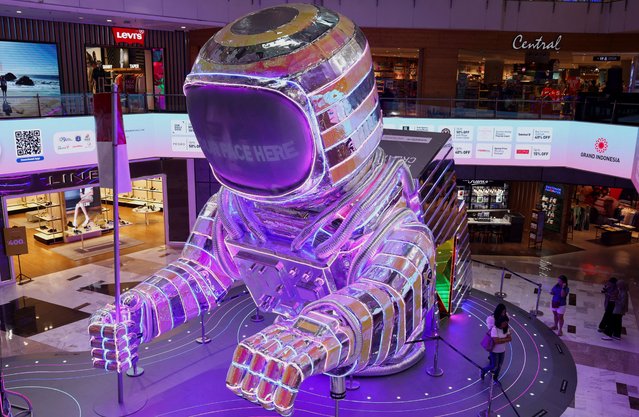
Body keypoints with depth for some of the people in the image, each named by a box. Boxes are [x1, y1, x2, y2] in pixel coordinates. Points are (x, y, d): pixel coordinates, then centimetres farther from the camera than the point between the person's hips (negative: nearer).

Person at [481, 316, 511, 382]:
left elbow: (510, 338, -6)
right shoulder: (494, 329, -26)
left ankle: (495, 378, 38)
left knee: (499, 366, 16)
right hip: (495, 351, -6)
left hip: (502, 351, 6)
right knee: (494, 366, 2)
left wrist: (502, 339, -21)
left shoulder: (506, 329, -5)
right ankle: (483, 370, 30)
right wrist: (506, 339, -20)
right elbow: (496, 341, -31)